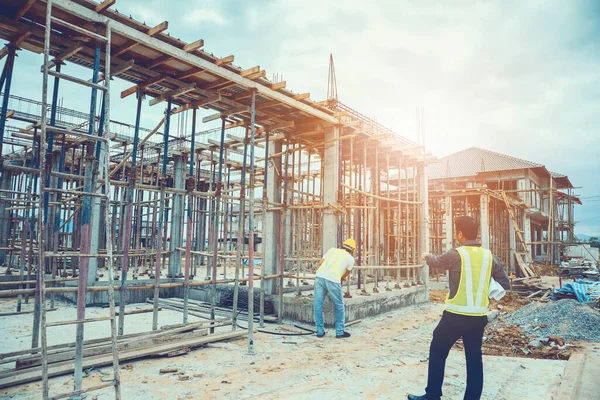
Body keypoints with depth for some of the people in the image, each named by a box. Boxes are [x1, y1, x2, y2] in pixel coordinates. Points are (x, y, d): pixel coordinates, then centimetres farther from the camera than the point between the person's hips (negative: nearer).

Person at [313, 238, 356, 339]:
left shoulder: (332, 250, 23)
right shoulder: (350, 258, 18)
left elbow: (320, 263, 17)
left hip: (319, 276, 3)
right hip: (333, 280, -3)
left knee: (318, 305, 13)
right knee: (339, 306, 15)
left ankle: (320, 331, 19)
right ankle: (340, 332, 20)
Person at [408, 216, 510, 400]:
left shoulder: (455, 255, -12)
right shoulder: (489, 256, 1)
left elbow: (436, 261, 10)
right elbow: (506, 284, 10)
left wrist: (426, 256, 31)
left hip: (455, 315, -4)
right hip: (479, 316, 5)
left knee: (437, 352, 10)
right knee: (474, 358, 15)